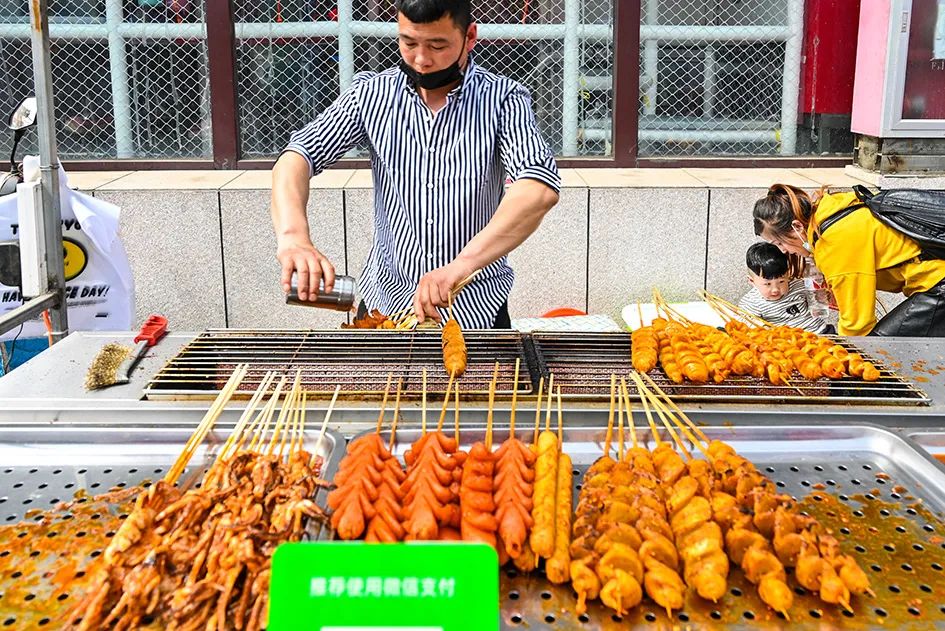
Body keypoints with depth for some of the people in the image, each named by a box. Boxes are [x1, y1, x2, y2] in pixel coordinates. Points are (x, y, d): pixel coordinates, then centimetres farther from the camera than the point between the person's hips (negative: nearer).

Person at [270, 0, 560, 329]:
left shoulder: (503, 99, -12)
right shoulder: (372, 93, -4)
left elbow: (540, 188, -26)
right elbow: (298, 156, -11)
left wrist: (463, 262, -40)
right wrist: (293, 235, -32)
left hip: (475, 305, -2)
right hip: (385, 298, 2)